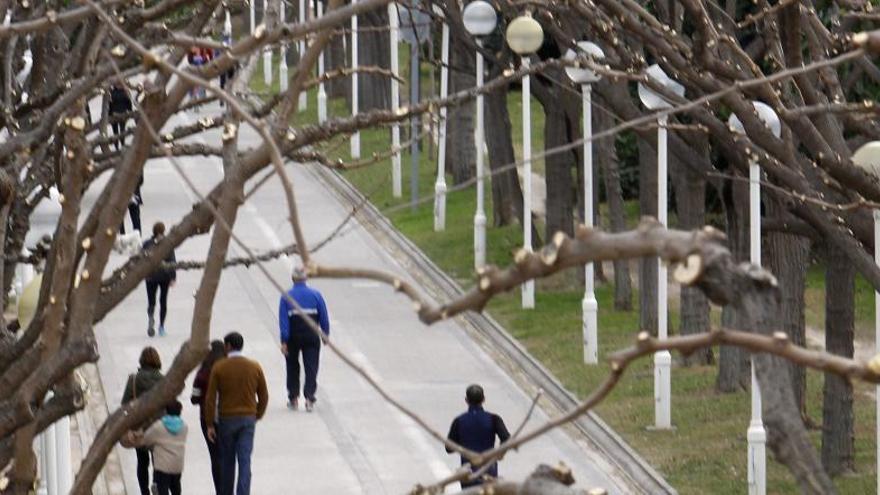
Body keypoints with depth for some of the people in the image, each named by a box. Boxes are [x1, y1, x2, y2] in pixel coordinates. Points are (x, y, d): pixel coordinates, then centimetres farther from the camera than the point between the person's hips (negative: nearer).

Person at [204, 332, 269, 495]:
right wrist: (257, 416, 20)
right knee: (245, 461, -3)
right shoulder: (254, 367, 1)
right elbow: (264, 396, 6)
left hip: (227, 419, -1)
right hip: (248, 419, 1)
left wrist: (209, 425, -2)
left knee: (227, 461, 14)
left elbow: (210, 398, -8)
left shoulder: (219, 367, -7)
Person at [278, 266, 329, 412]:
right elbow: (324, 317, -1)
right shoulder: (315, 295, -2)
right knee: (311, 368, 2)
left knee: (292, 367, 16)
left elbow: (283, 320, -10)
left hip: (293, 337, 0)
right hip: (311, 336, 0)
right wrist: (325, 334, 10)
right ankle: (309, 398, -10)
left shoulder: (286, 297, -6)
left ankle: (293, 398, 19)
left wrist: (284, 341, -10)